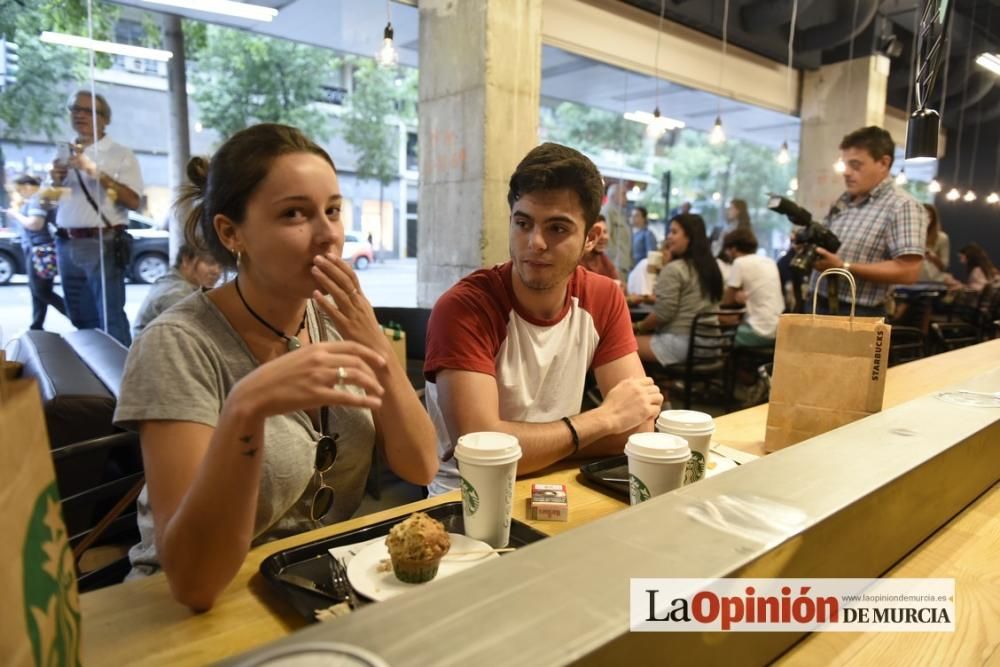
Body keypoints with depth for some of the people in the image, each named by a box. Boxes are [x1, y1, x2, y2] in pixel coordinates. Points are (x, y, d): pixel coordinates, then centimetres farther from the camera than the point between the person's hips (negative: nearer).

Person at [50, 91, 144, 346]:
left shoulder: (120, 155, -1)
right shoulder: (66, 155, 16)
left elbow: (133, 201, -14)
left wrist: (95, 170, -20)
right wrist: (56, 181, 2)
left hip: (102, 245, -6)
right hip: (67, 246, 6)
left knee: (111, 320, -9)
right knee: (81, 319, 14)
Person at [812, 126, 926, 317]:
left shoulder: (902, 206, -11)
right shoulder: (844, 201, 12)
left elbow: (908, 271, -19)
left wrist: (844, 267, -22)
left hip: (860, 315, -7)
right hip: (820, 307, 7)